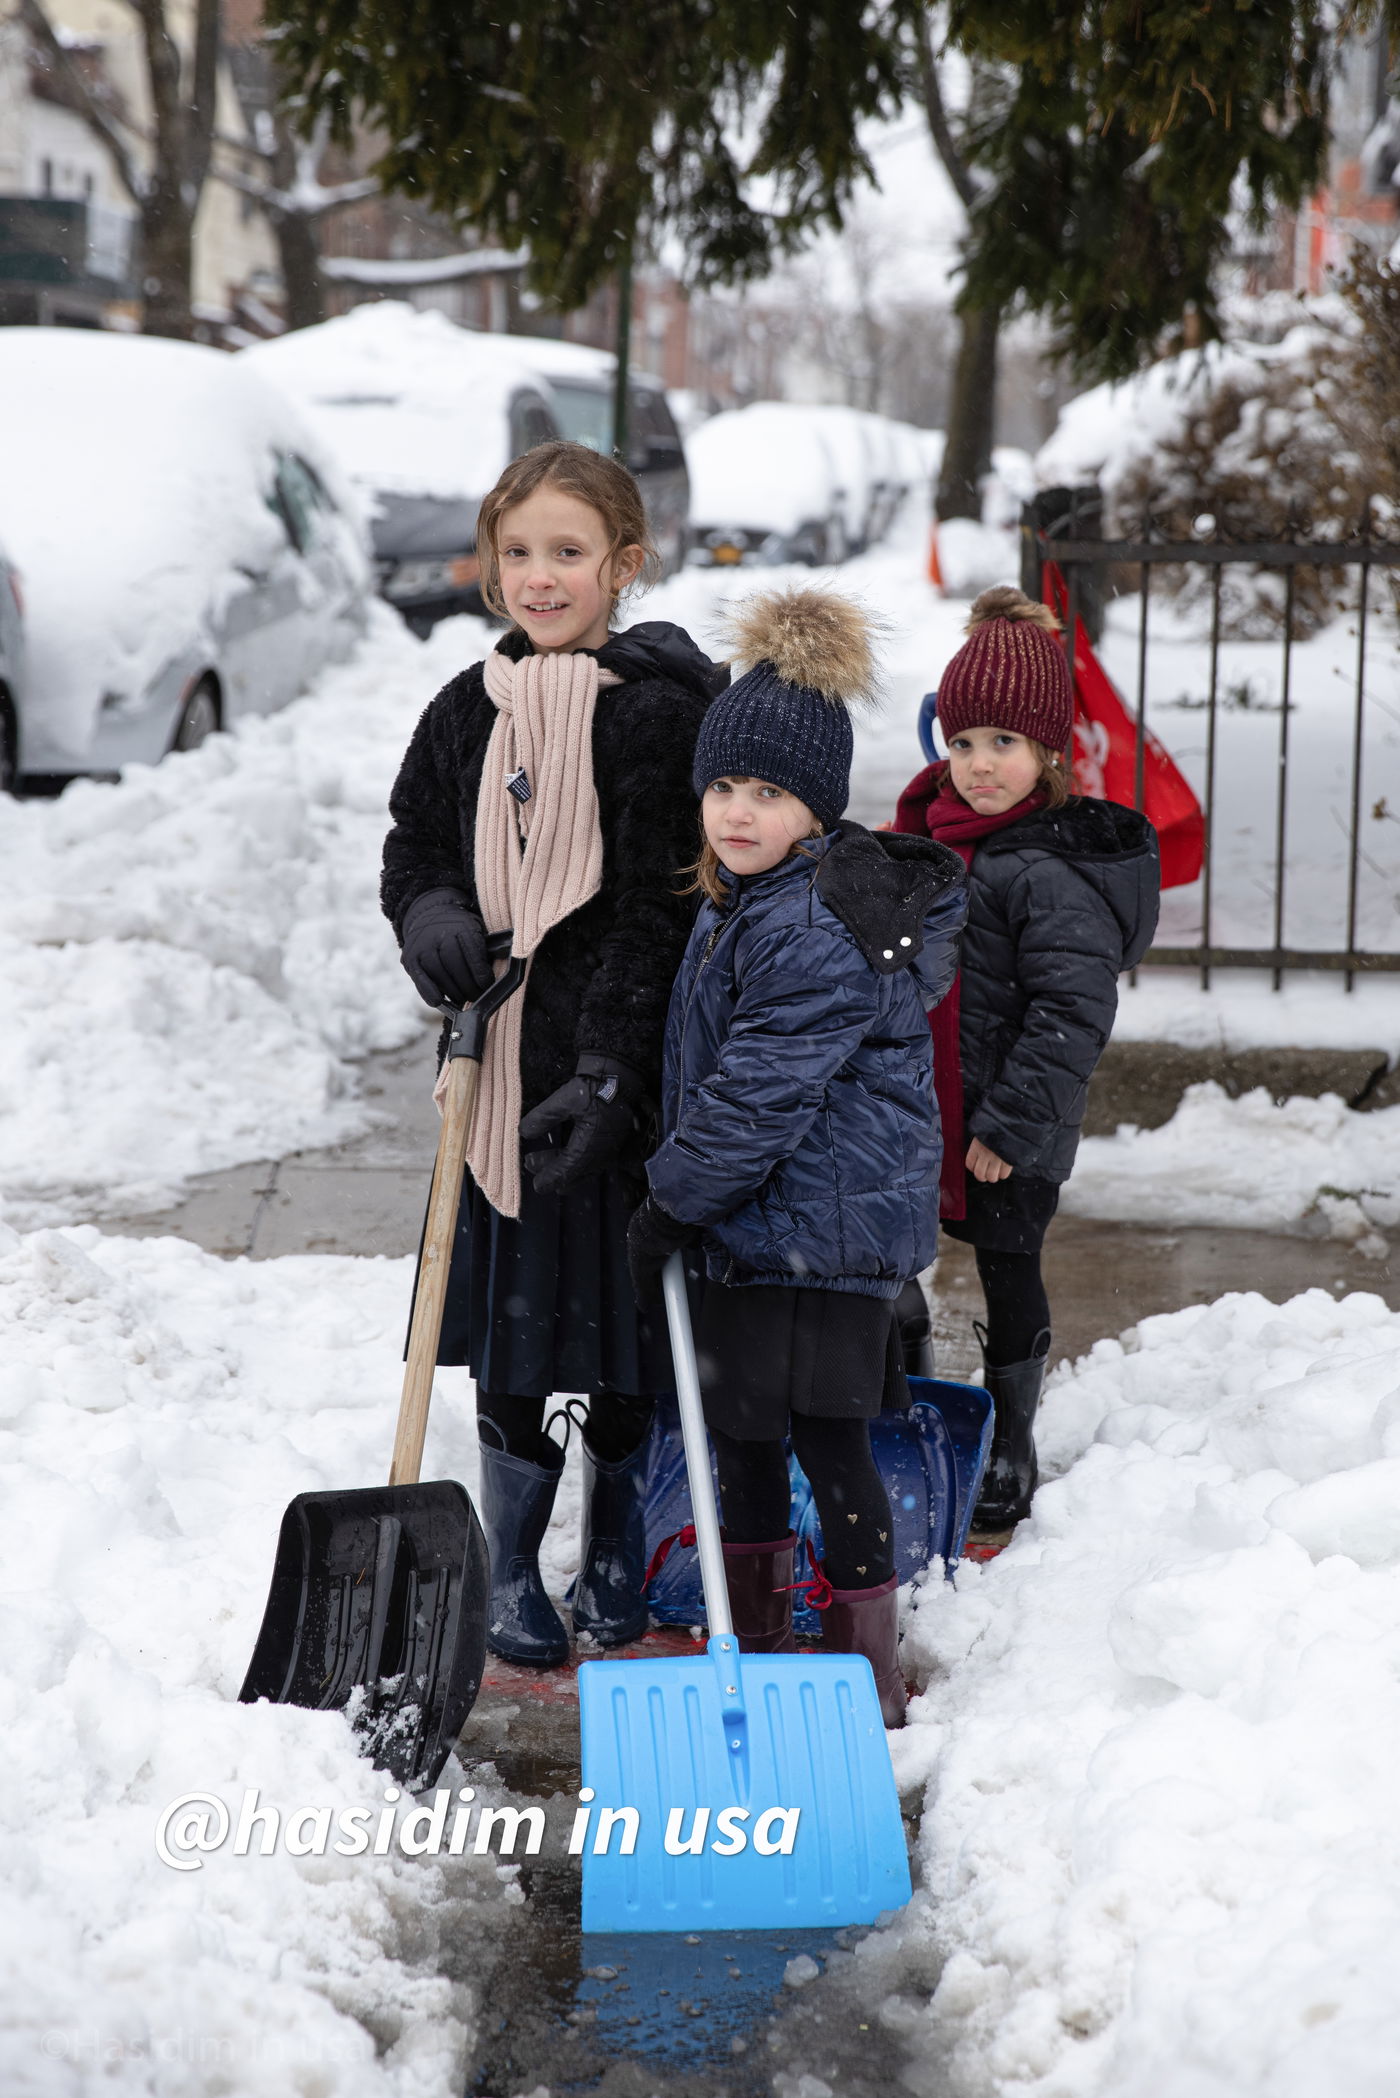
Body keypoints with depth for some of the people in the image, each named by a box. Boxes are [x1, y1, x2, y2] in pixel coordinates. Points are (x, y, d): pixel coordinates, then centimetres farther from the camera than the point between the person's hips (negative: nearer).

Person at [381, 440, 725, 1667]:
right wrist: (433, 918, -7)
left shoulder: (661, 712, -10)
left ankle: (617, 1565, 26)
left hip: (620, 1073, -4)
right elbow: (417, 847, 17)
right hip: (502, 1069, 4)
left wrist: (607, 1072, -20)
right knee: (510, 1337, 9)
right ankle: (513, 1576, 22)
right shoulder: (468, 712, 7)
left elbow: (659, 913, -14)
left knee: (622, 1341, 7)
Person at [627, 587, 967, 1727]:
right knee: (743, 1423, 18)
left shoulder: (818, 929, -23)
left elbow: (760, 1093, -23)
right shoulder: (741, 902, 10)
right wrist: (686, 1195, 21)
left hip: (823, 1226, -11)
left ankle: (868, 1667, 7)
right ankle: (757, 1637, 33)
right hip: (760, 1218, 11)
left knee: (825, 1434, -4)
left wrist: (674, 1199, -13)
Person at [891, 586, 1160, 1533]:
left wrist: (1011, 1124, -23)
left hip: (1012, 1133, -8)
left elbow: (1071, 1011, -24)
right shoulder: (932, 832, 6)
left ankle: (1010, 1452, 24)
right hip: (916, 1109, 8)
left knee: (1008, 1272, 8)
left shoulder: (1054, 870, -21)